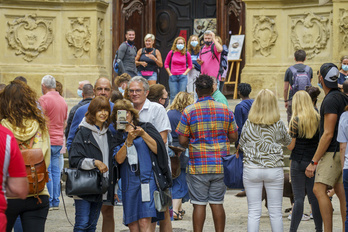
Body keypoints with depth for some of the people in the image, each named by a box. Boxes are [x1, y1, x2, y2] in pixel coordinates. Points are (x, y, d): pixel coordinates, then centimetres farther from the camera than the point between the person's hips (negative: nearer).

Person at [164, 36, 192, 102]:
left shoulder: (187, 54, 2)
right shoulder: (171, 53, 2)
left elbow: (190, 65, 11)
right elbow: (166, 64, 10)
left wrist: (185, 73, -2)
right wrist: (170, 74, 2)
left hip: (183, 77, 0)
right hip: (173, 77, 0)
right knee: (173, 95, 0)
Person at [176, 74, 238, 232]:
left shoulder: (189, 112, -6)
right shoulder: (225, 110, 2)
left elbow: (182, 140, -5)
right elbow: (234, 137, 7)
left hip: (198, 166, -2)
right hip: (220, 165, 2)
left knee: (199, 204, 2)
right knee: (217, 204, 8)